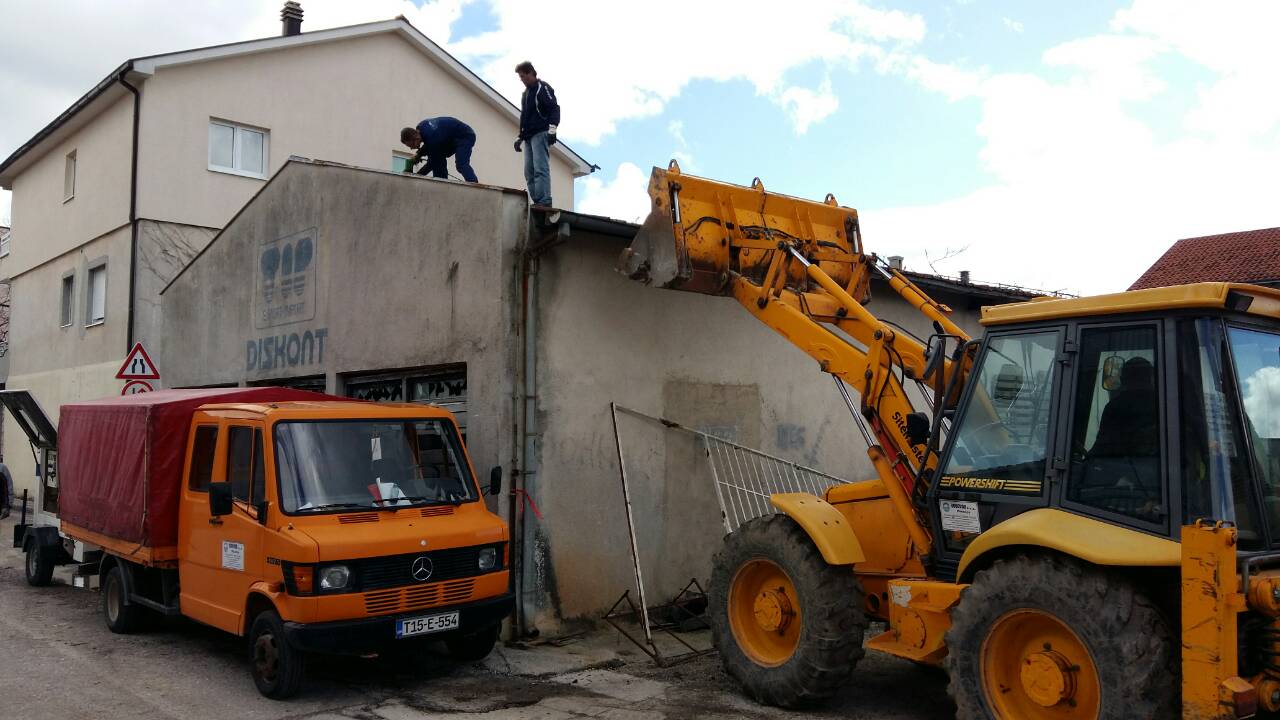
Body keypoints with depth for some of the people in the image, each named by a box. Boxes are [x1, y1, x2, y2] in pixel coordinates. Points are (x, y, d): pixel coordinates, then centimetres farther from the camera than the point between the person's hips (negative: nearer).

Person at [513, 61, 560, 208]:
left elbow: (554, 108, -12)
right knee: (529, 171, 1)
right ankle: (537, 201, -1)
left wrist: (552, 128, -23)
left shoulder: (543, 88, -1)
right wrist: (520, 137, 26)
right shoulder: (526, 93, 25)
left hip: (541, 134, -9)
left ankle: (544, 201, -23)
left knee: (540, 168, -18)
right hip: (529, 137, 9)